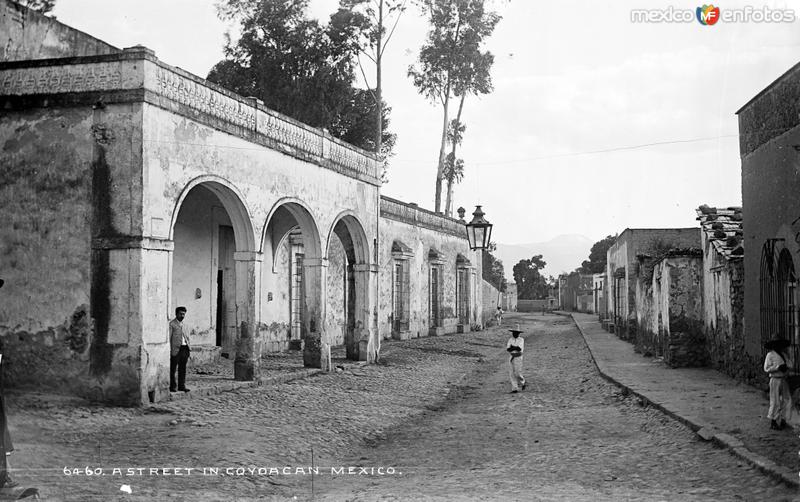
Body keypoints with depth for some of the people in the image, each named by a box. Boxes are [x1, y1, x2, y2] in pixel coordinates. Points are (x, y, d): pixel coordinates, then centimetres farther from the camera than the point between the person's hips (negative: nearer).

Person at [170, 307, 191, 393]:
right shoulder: (172, 324, -3)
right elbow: (169, 338, -6)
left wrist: (188, 350, 15)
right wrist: (169, 351, -12)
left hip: (184, 348, 6)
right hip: (176, 349, -6)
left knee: (182, 368, 8)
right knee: (172, 369, 1)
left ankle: (182, 386, 14)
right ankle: (172, 386, 8)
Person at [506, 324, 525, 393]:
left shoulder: (521, 340, -6)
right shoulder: (510, 339, 7)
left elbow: (521, 349, -18)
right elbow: (507, 349, -3)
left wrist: (512, 347, -12)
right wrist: (516, 348, -15)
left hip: (518, 357, -5)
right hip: (511, 357, 5)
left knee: (518, 373, -4)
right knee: (511, 374, 0)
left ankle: (522, 383, 26)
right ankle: (515, 389, 4)